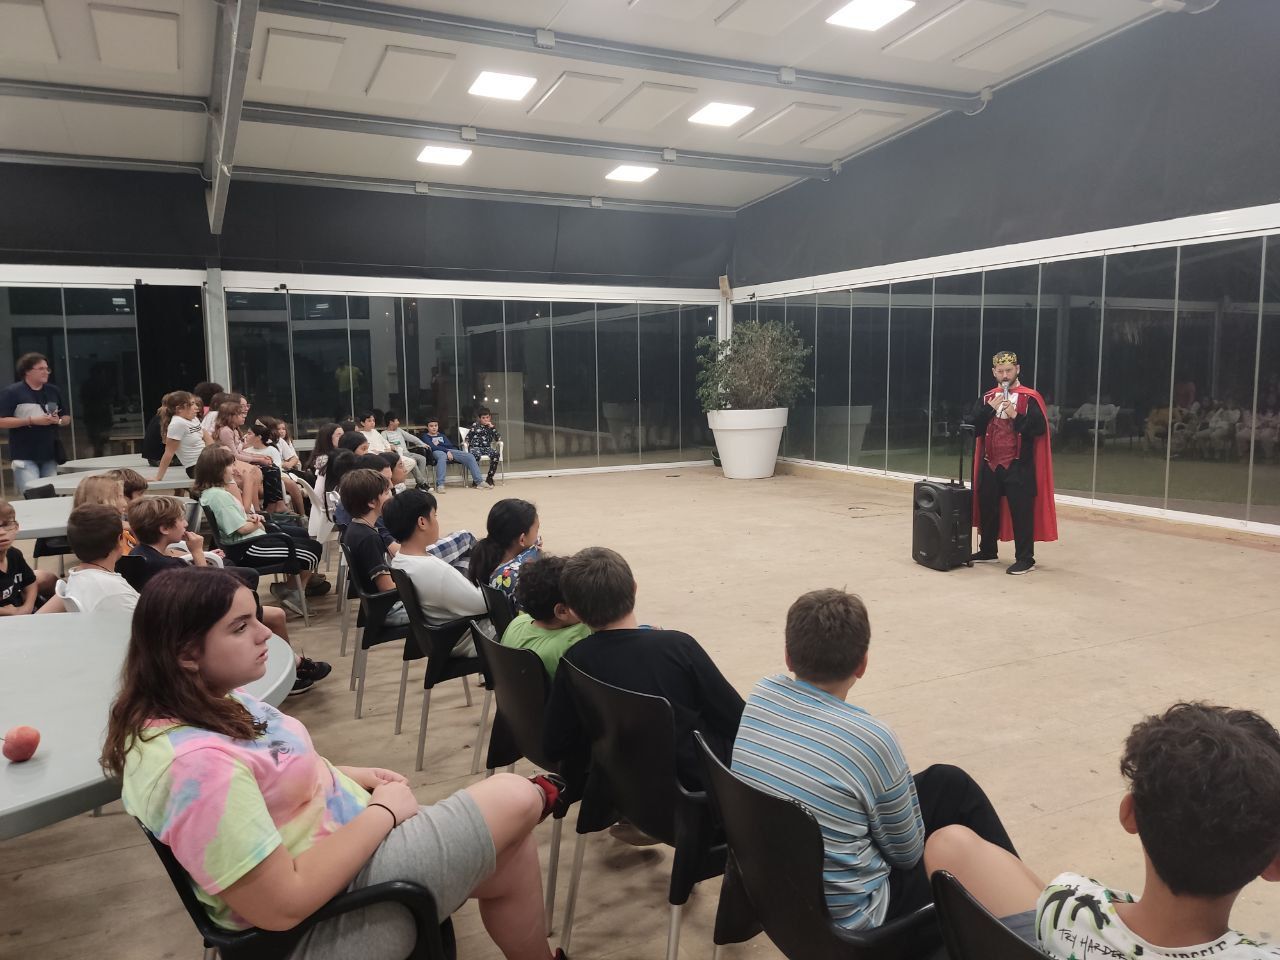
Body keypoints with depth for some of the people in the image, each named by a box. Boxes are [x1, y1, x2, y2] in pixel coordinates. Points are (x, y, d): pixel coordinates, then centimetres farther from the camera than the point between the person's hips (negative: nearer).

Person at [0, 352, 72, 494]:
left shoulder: (54, 391, 12)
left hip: (50, 455, 5)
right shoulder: (11, 392, -4)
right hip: (24, 457, -5)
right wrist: (32, 420, -17)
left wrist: (59, 421, -4)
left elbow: (67, 418, 19)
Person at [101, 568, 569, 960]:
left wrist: (351, 775, 3)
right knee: (514, 798, -5)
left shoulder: (207, 702, -2)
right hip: (326, 919, -9)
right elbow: (282, 905, -31)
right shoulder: (195, 762, -32)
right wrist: (383, 811, -20)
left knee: (510, 856, 14)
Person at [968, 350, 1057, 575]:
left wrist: (1015, 416, -22)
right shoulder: (987, 398, 10)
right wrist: (990, 408, -11)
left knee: (1021, 512, -4)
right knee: (987, 508, 13)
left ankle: (1025, 559, 2)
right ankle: (988, 550, 29)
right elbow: (974, 427, 1)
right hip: (989, 465, 5)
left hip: (1018, 466, -5)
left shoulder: (1030, 398, -4)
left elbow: (1039, 428, -13)